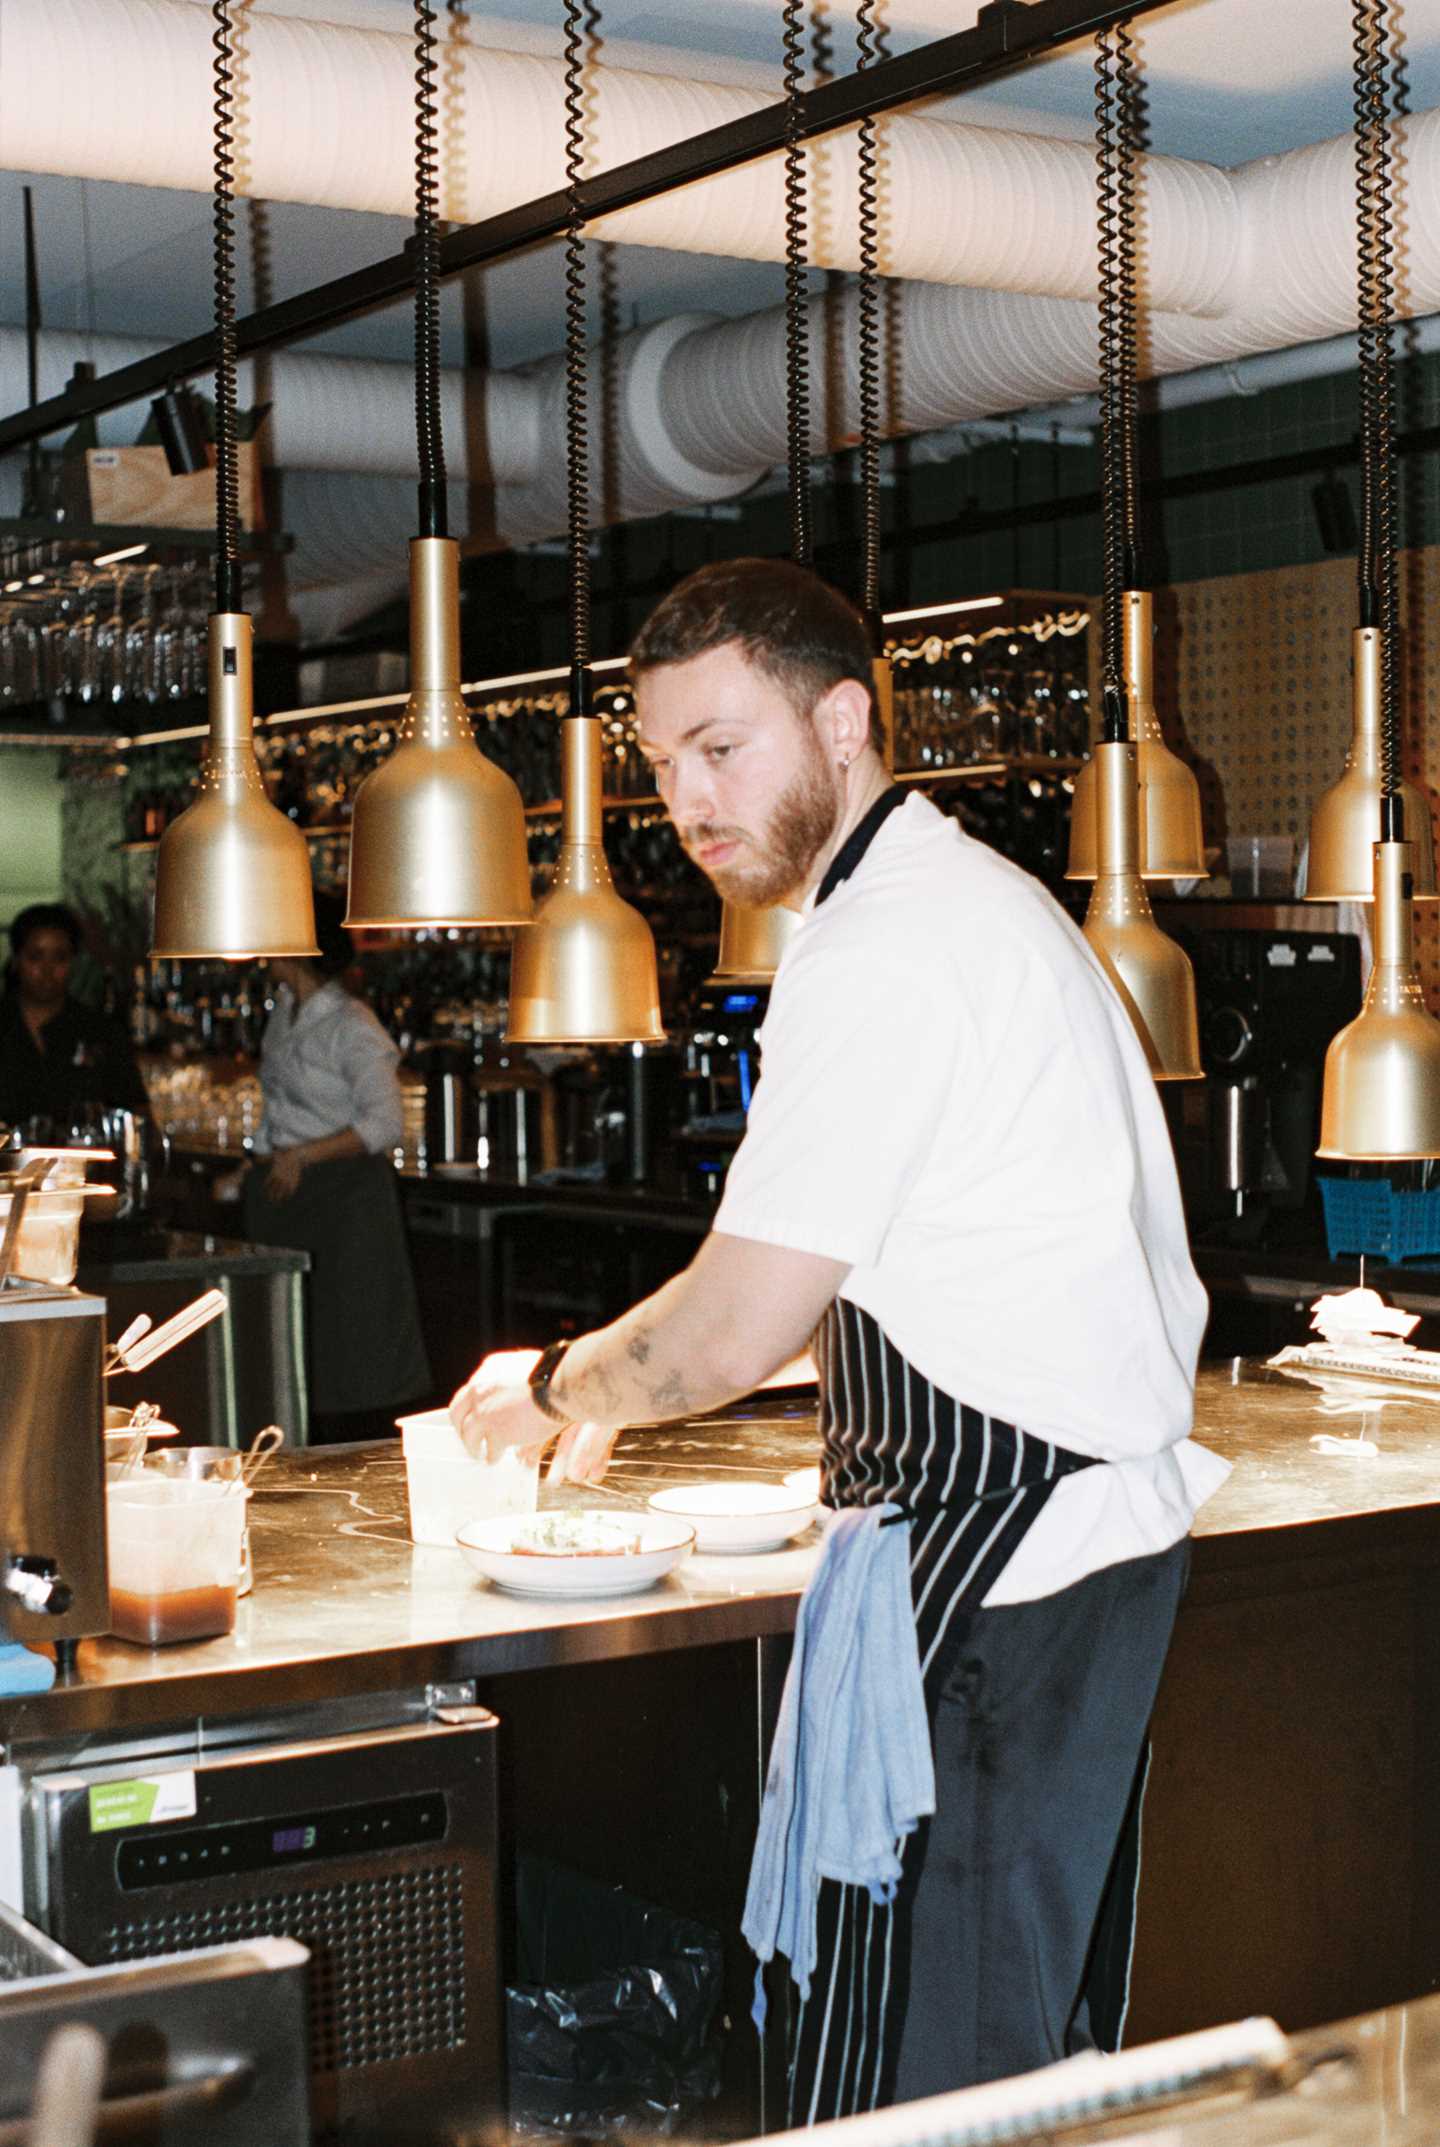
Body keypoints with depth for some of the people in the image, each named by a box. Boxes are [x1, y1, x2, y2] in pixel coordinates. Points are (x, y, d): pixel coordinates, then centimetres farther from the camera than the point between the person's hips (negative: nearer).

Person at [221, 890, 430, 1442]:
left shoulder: (352, 1027, -15)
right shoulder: (285, 1010, 11)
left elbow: (384, 1125, -19)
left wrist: (303, 1157, -24)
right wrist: (250, 1174, 13)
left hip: (345, 1195, -8)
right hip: (286, 1191, 8)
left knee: (347, 1347, -3)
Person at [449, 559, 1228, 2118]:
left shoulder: (883, 959, -18)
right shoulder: (964, 896, 16)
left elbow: (734, 1331, -19)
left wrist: (552, 1388, 0)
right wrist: (615, 1389, 18)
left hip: (990, 1569, -11)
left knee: (909, 2075, -5)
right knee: (1042, 2045, 18)